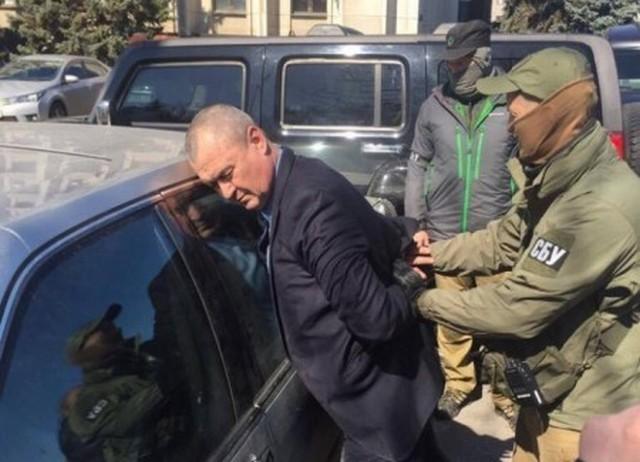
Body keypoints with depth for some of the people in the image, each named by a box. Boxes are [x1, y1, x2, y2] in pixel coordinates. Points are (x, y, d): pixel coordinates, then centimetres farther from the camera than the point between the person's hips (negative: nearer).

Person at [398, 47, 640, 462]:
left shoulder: (599, 208, -33)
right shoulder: (561, 176, -1)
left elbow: (518, 308, -30)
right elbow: (505, 240, 9)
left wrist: (425, 301, -17)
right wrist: (431, 254, -3)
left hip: (582, 410, -8)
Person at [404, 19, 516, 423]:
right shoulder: (434, 106, 4)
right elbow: (418, 165, 9)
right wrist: (413, 222, 7)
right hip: (445, 232, 2)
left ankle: (506, 392, 27)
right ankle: (457, 384, 31)